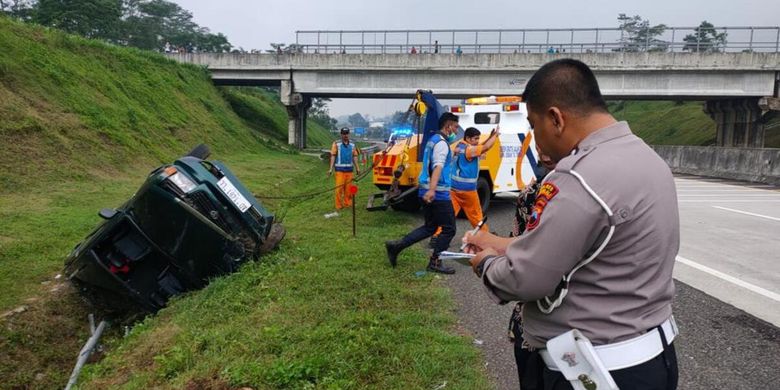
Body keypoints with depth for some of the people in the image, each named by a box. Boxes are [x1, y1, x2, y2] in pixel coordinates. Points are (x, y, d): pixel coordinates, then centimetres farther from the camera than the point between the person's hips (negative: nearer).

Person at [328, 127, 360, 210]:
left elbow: (354, 157, 12)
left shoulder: (352, 145, 11)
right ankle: (339, 206, 1)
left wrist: (357, 168, 3)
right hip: (340, 170, -3)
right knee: (339, 188, -5)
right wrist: (331, 168, -8)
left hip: (349, 170, 3)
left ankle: (348, 203, 18)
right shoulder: (336, 144, 0)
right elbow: (333, 156, -1)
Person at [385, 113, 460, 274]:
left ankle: (396, 245, 11)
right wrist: (432, 189, -41)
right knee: (449, 229, 2)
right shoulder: (442, 143, -13)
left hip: (427, 191, 10)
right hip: (438, 193, -10)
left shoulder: (433, 140, 18)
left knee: (430, 227, 17)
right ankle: (435, 262, 9)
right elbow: (438, 167, -29)